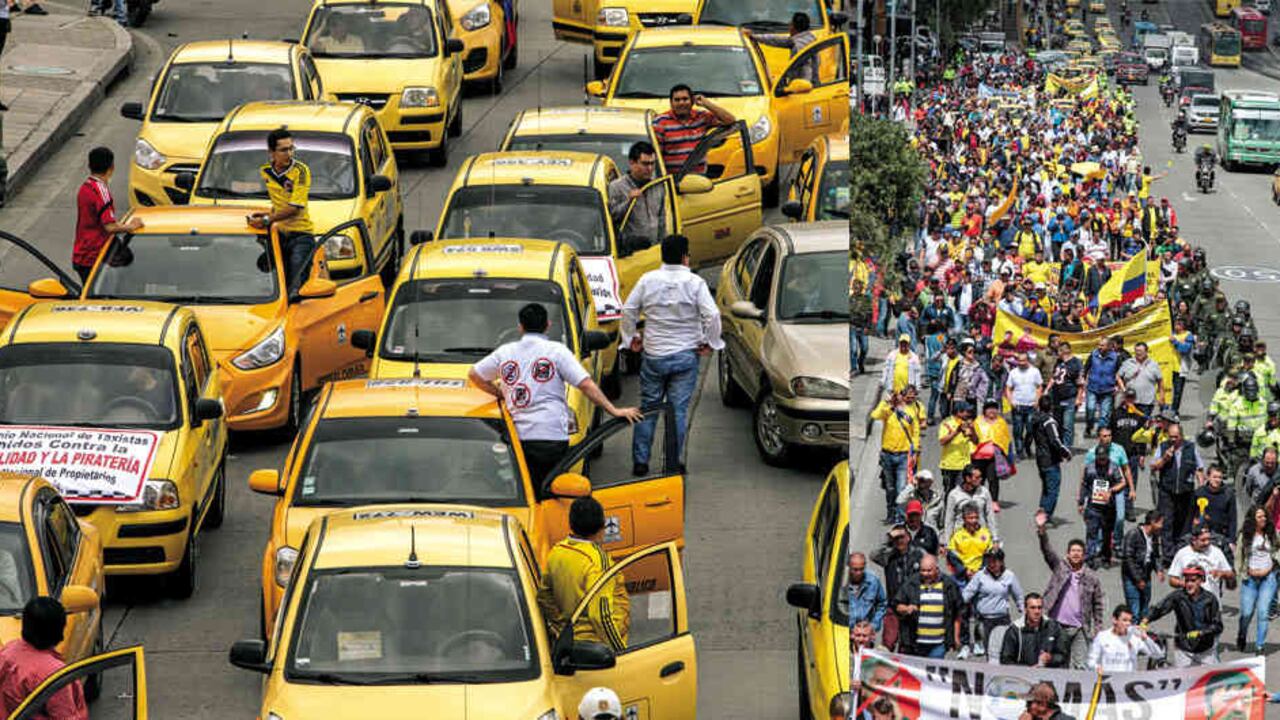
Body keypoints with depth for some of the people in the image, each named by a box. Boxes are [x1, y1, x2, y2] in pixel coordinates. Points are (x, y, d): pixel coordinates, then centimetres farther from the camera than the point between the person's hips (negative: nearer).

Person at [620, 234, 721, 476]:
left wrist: (631, 338, 13)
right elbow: (712, 315, -14)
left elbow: (628, 310, 1)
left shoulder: (648, 280, -2)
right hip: (685, 356, -2)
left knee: (648, 409, 11)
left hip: (653, 356, 2)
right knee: (678, 411, 4)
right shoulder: (695, 283, -8)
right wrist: (710, 343, -1)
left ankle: (640, 462, 10)